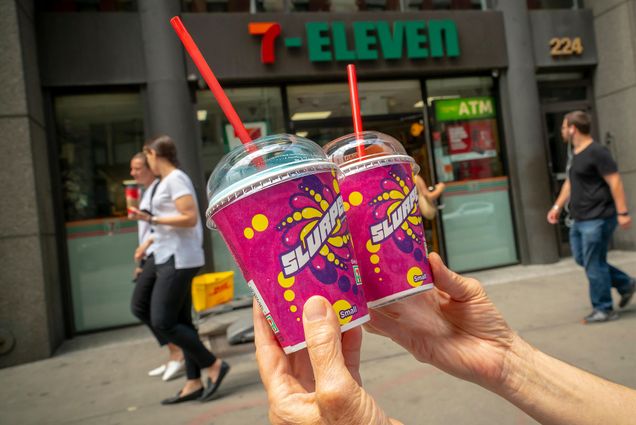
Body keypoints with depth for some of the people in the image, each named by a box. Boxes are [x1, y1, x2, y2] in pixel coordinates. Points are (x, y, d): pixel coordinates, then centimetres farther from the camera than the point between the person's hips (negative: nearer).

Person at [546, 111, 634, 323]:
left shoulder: (596, 152, -15)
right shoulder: (575, 154, 13)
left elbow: (615, 181, -17)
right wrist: (557, 206, 18)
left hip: (597, 219, -9)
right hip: (580, 219, 10)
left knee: (594, 264, -3)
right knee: (582, 259, 16)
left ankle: (604, 309, 12)